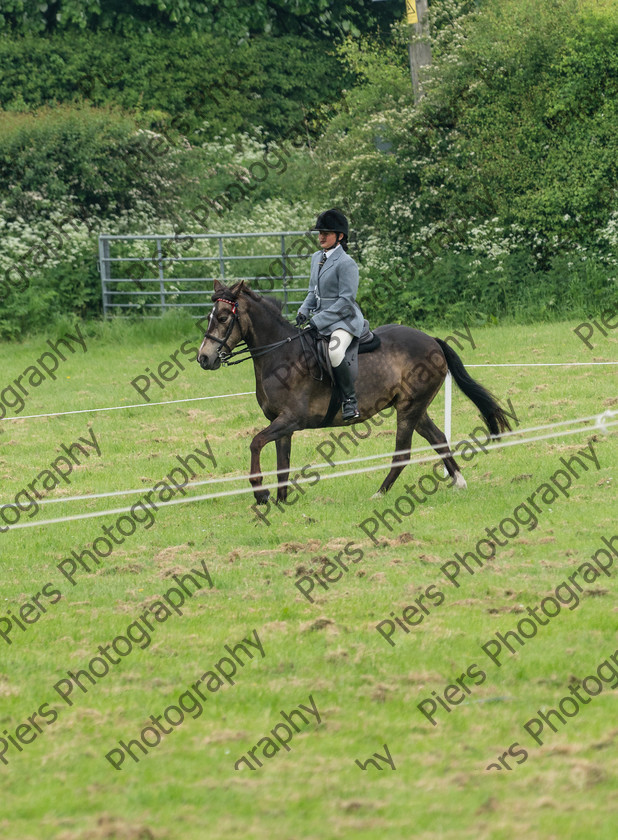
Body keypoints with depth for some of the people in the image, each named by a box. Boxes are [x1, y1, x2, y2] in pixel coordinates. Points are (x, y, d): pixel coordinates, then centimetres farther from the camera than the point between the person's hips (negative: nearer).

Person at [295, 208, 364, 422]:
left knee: (335, 351, -35)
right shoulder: (317, 258, 12)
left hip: (345, 319, -9)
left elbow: (346, 302, -17)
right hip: (321, 319, 9)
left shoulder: (346, 263, -14)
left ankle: (350, 400, -23)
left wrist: (318, 321, -20)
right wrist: (304, 311, 2)